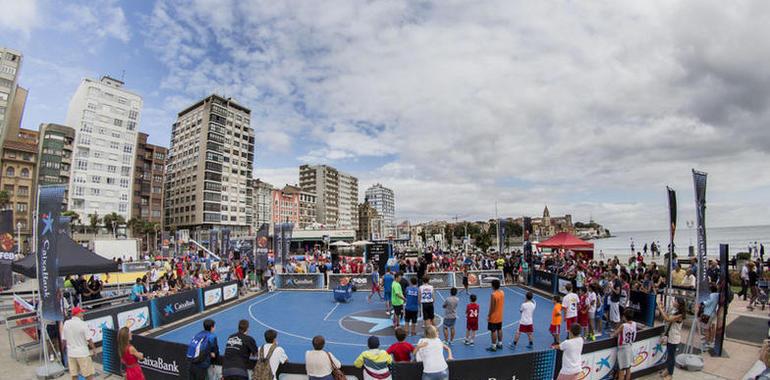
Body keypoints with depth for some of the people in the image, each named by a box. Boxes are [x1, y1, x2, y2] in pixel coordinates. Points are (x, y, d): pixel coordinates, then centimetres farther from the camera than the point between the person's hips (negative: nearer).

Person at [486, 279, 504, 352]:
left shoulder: (493, 295, -26)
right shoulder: (502, 293, -2)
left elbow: (492, 307, -22)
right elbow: (503, 303, 9)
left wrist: (489, 315, -11)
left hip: (493, 317, -8)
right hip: (500, 316, 8)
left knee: (493, 331, 2)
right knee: (499, 330, 19)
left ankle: (493, 347, 10)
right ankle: (500, 344, 32)